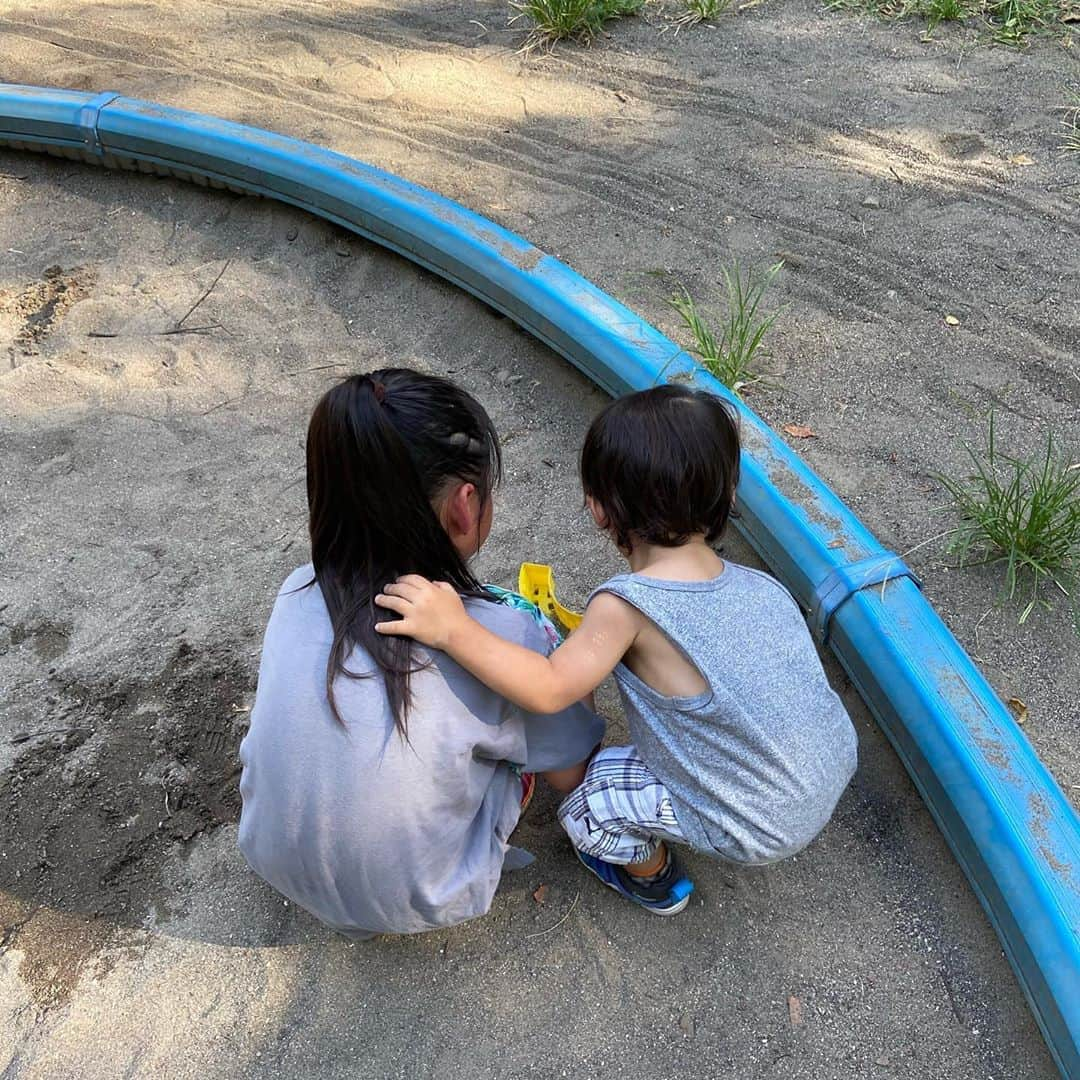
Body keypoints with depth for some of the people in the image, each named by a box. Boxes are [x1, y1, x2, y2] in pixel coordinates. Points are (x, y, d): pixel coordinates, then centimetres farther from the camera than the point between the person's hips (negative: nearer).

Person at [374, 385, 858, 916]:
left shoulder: (627, 605, -25)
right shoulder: (759, 586, -5)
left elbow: (550, 689, -31)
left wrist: (454, 630, -34)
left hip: (756, 829, -7)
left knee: (583, 796, 5)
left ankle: (653, 880, 32)